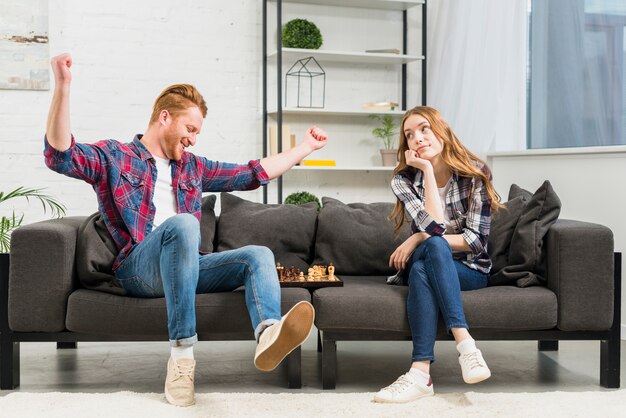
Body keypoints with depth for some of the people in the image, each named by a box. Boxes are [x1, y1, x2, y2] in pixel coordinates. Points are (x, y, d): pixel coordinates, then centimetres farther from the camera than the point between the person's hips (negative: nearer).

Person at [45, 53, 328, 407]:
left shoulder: (192, 167, 25)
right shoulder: (113, 157, 8)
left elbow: (251, 174, 29)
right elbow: (60, 156, -10)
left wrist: (305, 147, 31)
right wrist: (62, 88, -23)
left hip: (183, 265, 6)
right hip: (138, 269, -6)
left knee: (259, 255, -17)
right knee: (182, 223, -36)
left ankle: (268, 336, -49)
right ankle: (182, 353, -38)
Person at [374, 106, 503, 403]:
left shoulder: (475, 172, -9)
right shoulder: (403, 180, -6)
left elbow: (477, 239, -14)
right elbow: (435, 228, -22)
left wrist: (420, 239, -20)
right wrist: (428, 169, -20)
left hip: (471, 269, -1)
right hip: (426, 264, 2)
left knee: (421, 269, -34)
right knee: (434, 247, -34)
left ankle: (421, 371, -42)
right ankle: (465, 343, -42)